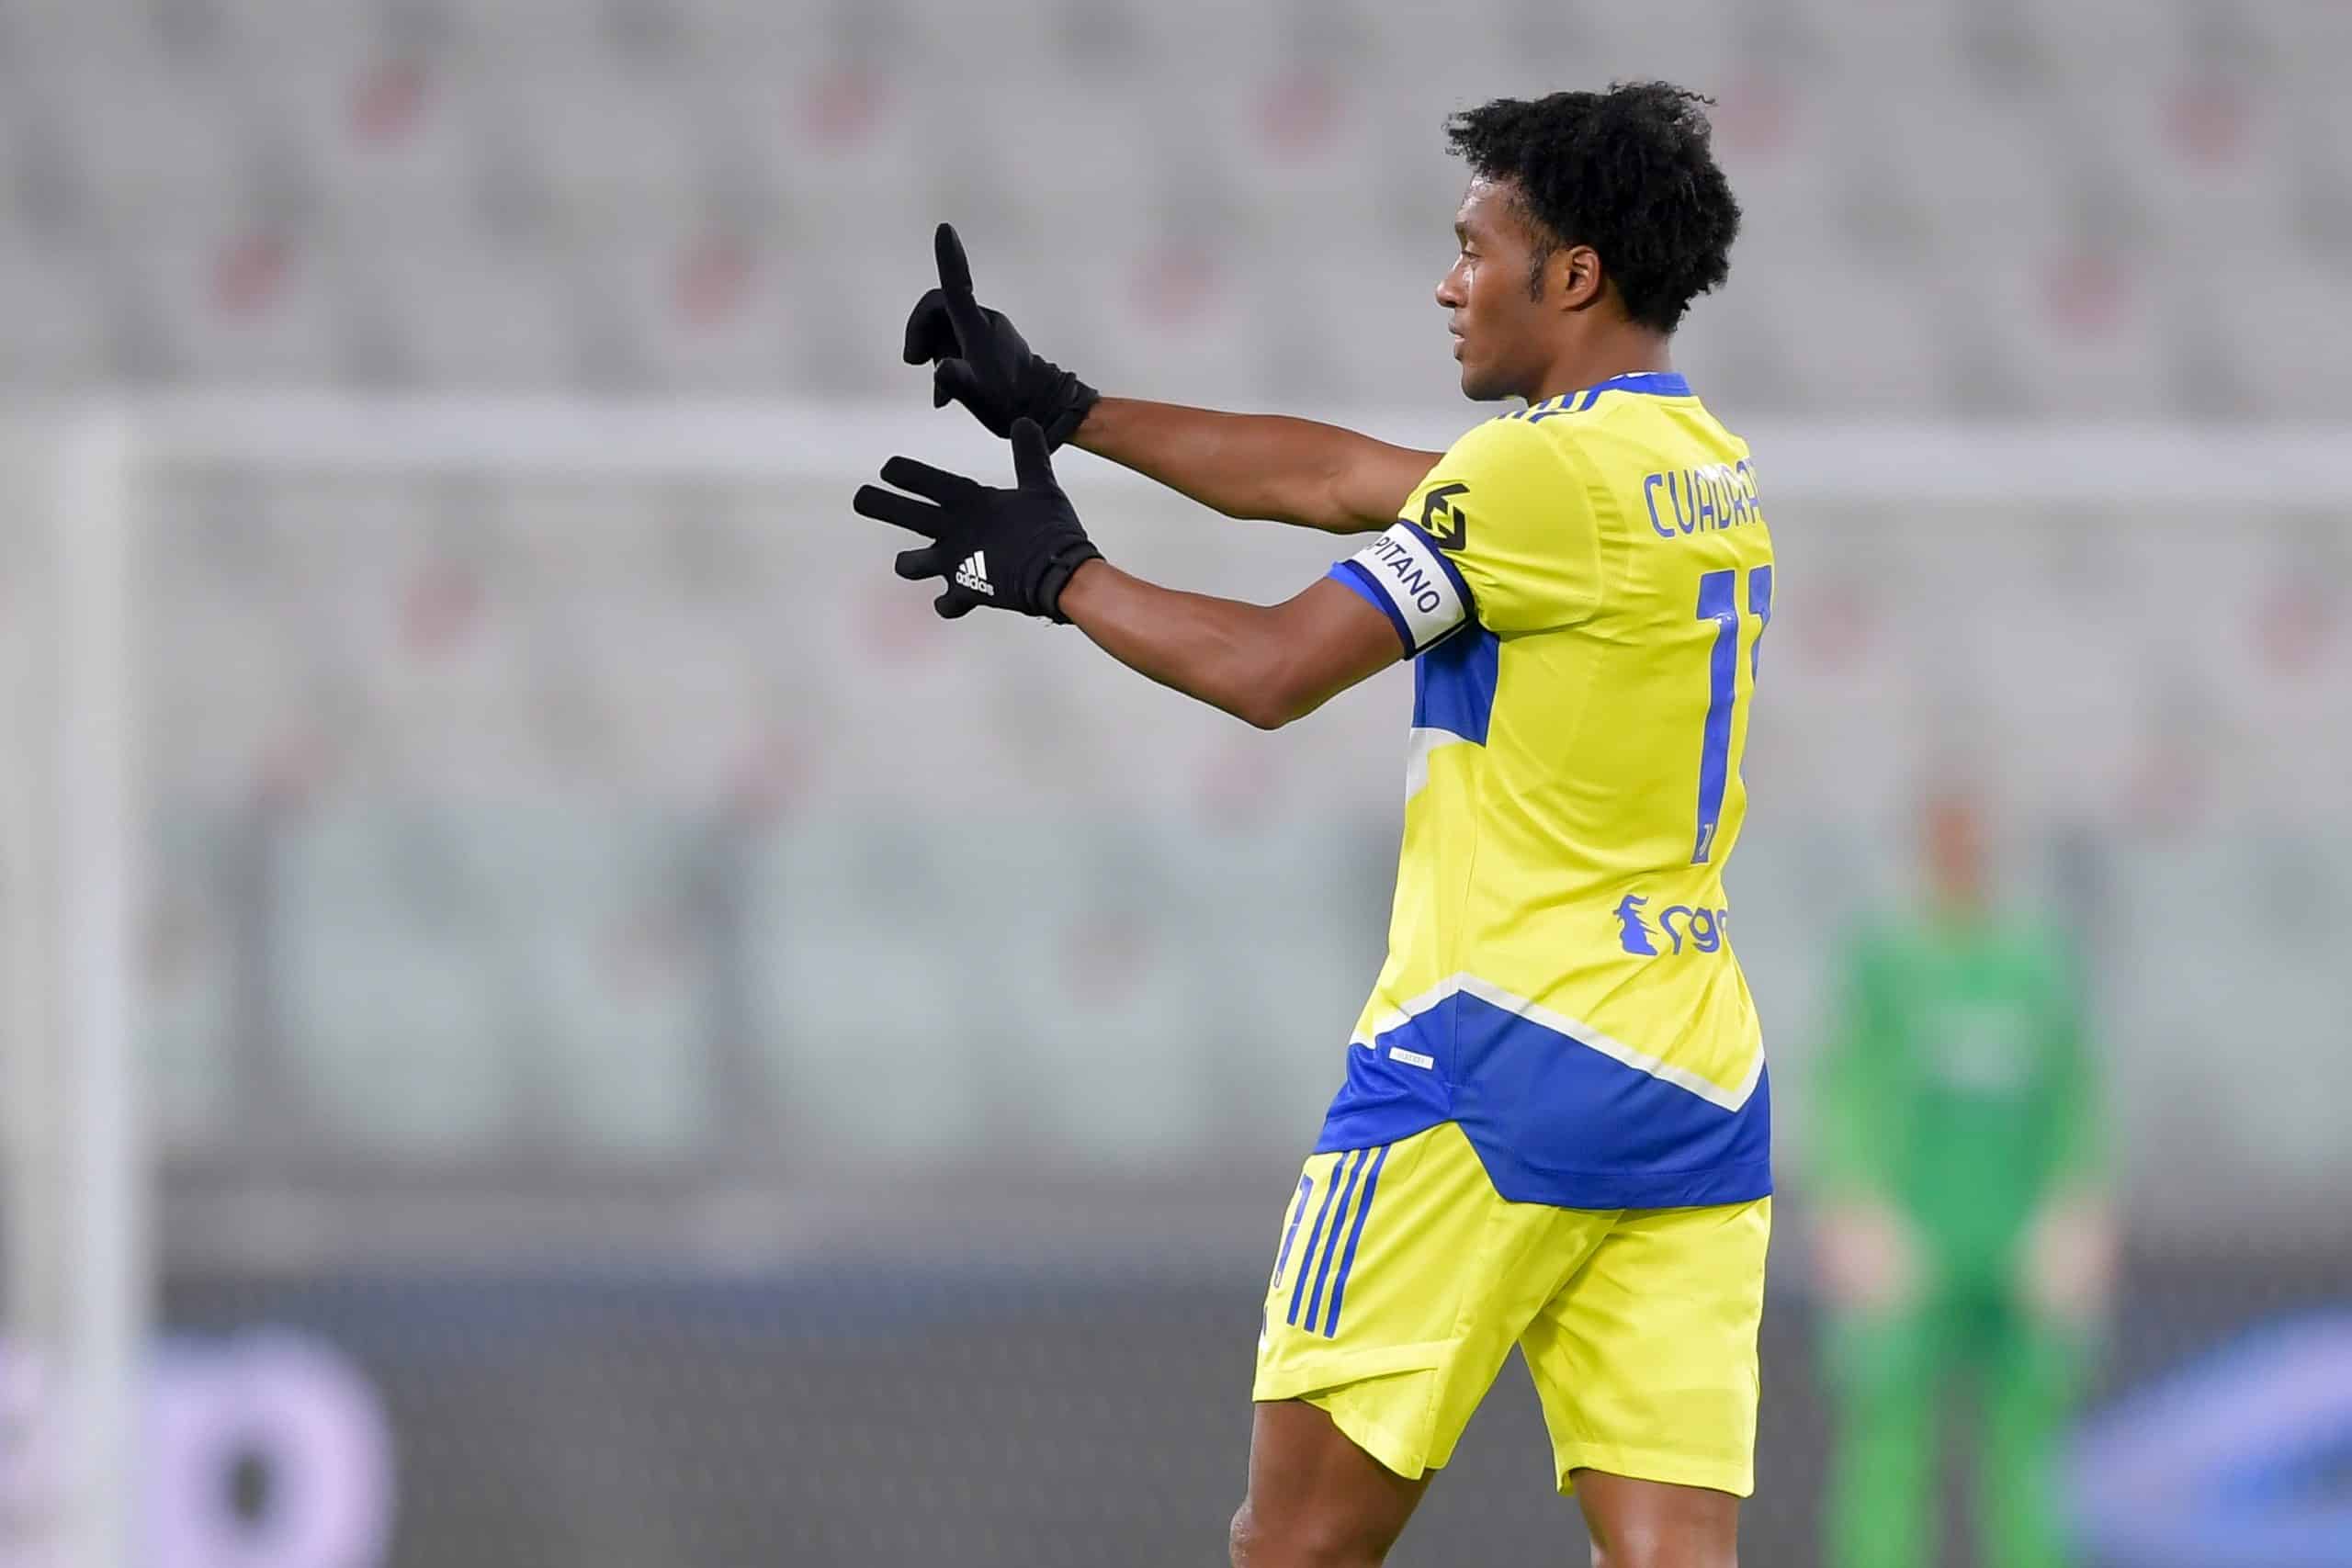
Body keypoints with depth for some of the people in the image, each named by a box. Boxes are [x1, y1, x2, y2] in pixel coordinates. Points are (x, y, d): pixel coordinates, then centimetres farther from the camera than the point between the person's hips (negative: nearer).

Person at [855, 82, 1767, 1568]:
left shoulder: (1546, 467, -11)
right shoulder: (1710, 470, 16)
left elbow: (1271, 668, -11)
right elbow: (1331, 475, 21)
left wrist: (1058, 572, 6)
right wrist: (1058, 406, 22)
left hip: (1496, 1070, -8)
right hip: (1698, 1102, 8)